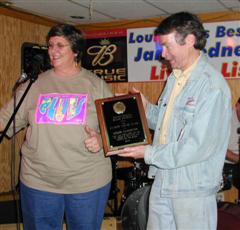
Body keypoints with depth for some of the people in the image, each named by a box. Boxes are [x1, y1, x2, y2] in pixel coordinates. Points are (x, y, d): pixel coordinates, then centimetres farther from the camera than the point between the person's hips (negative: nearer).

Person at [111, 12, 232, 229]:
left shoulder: (212, 86, -19)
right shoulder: (175, 78, 10)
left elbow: (199, 146, -23)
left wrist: (150, 153, -16)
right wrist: (146, 107, 0)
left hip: (192, 188, -8)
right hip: (162, 181, 8)